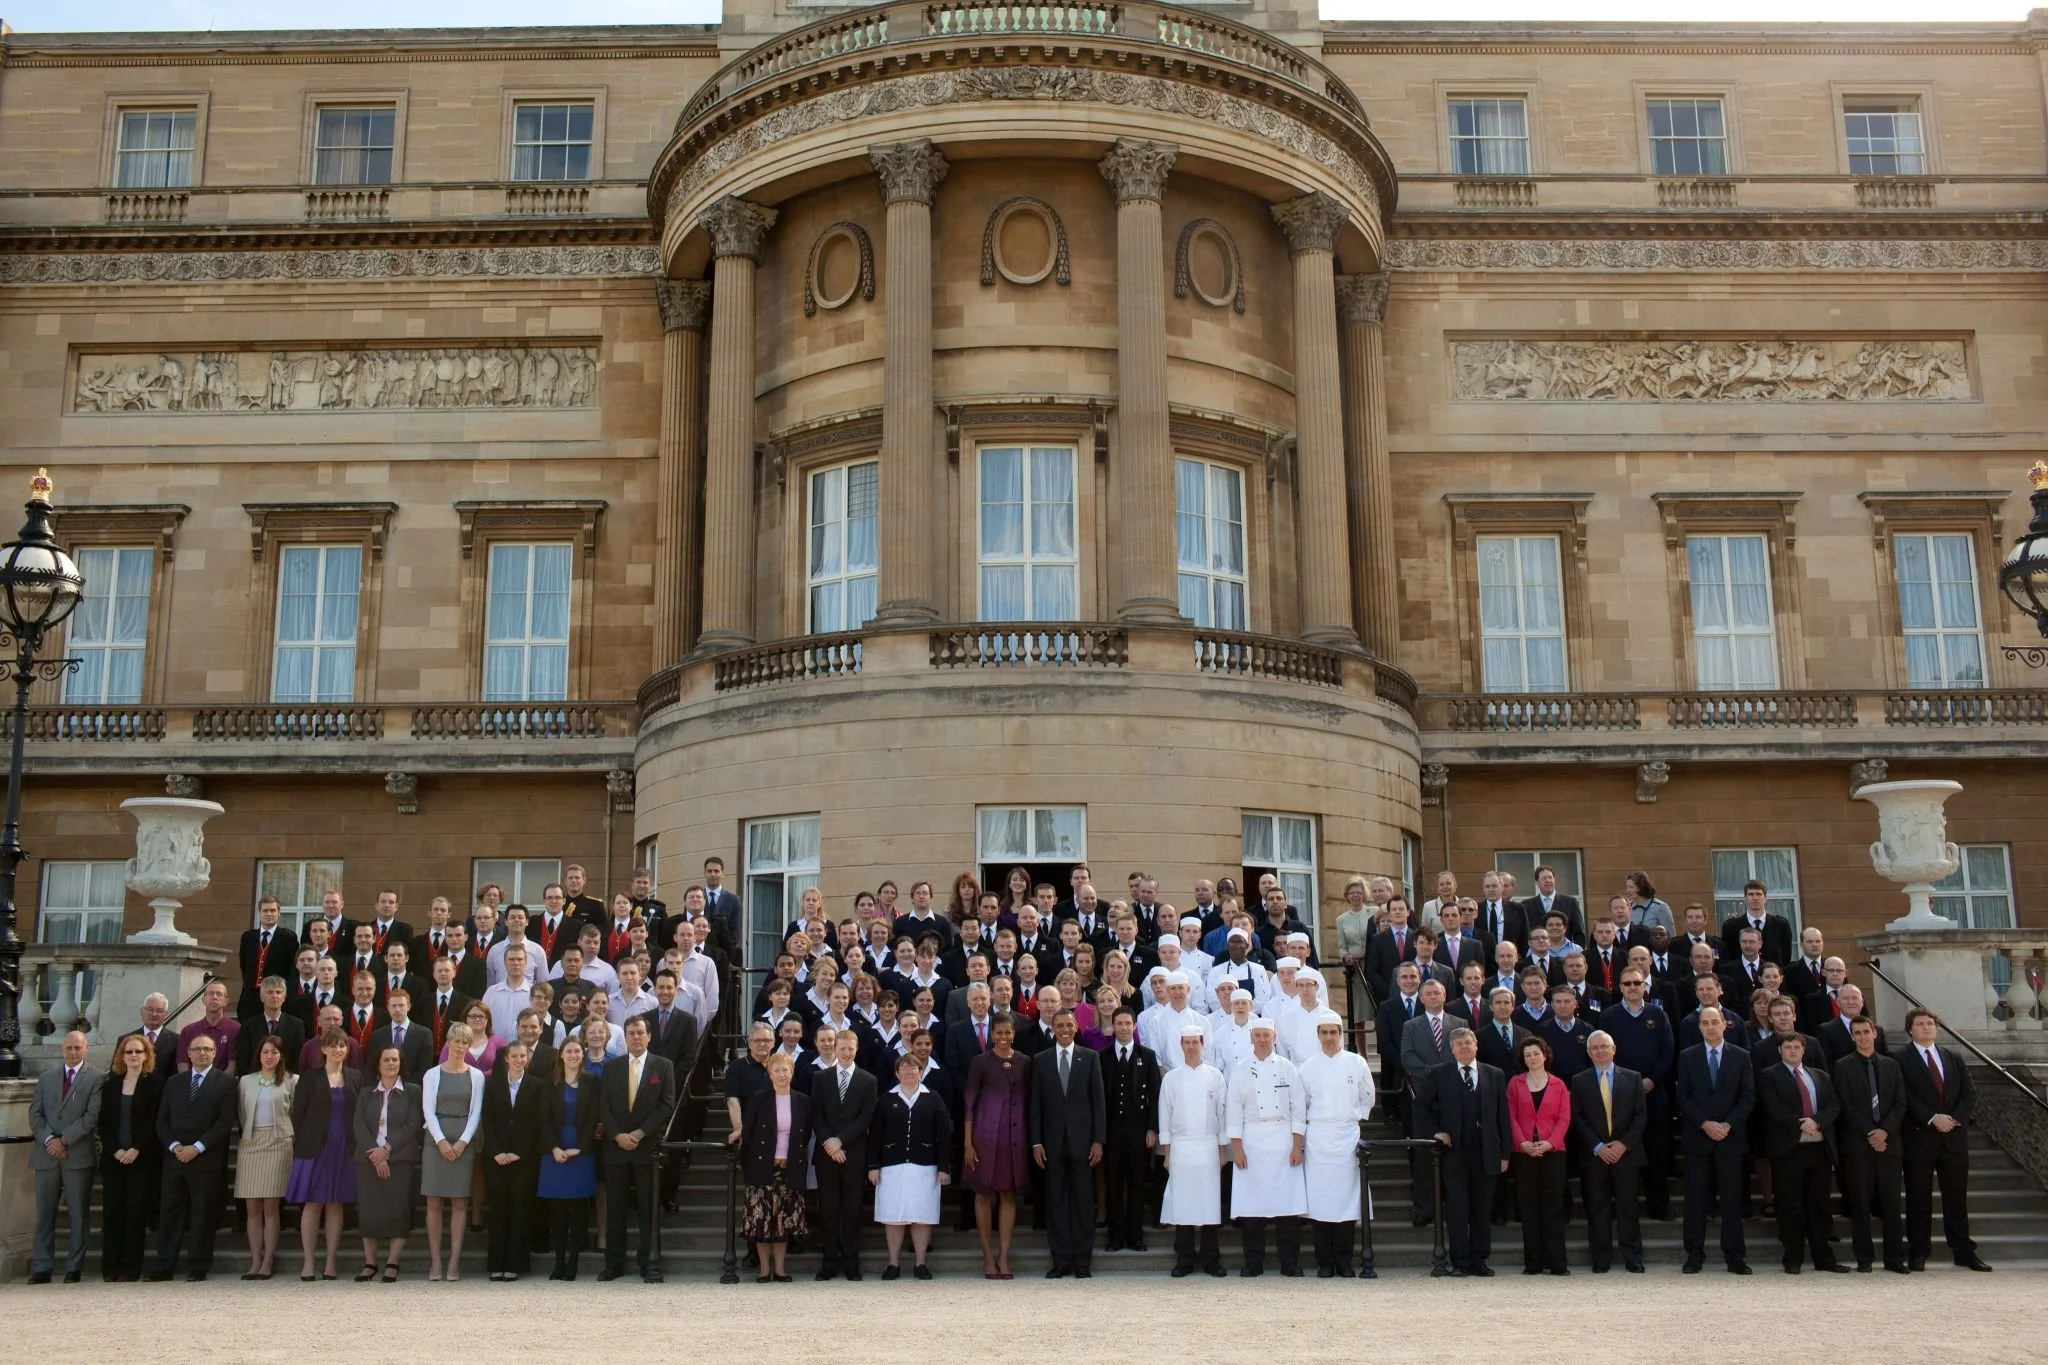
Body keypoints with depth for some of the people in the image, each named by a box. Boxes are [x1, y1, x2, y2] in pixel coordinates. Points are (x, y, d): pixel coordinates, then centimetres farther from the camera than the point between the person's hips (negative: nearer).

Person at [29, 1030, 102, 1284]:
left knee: (78, 1214, 0)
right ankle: (41, 1269, 9)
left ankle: (74, 1268, 4)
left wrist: (64, 1140, -12)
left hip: (79, 1155, -4)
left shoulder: (97, 1078, 3)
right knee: (44, 1214, 4)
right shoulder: (46, 1077, 16)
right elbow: (35, 1113, 9)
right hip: (46, 1155, 4)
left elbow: (92, 1116, -6)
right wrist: (48, 1140, -7)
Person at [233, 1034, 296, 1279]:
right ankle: (255, 1262, 4)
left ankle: (267, 1263, -3)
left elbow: (296, 1113, 4)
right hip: (250, 1144, 3)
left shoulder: (291, 1081, 4)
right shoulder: (246, 1081, 12)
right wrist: (248, 1134, 9)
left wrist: (291, 1137, -1)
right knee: (252, 1208, 1)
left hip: (278, 1143, -3)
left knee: (270, 1207, -5)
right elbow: (242, 1114, 16)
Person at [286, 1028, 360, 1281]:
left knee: (335, 1205, 5)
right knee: (312, 1203, -2)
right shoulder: (309, 1078, 2)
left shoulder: (355, 1078, 8)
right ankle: (308, 1262, 3)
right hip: (315, 1147, -2)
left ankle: (330, 1263, 9)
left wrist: (358, 1146, 1)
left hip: (344, 1149, 2)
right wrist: (300, 1145, -5)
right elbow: (297, 1114, 1)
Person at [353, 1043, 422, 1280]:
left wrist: (387, 1148, -12)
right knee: (368, 1211, 0)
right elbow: (359, 1126, 3)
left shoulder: (412, 1092, 6)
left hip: (401, 1160, -2)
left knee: (398, 1211, -6)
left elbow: (413, 1125, -3)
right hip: (369, 1160, 2)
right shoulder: (366, 1094, 13)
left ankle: (392, 1264, -1)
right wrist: (374, 1155, -11)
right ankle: (369, 1263, 8)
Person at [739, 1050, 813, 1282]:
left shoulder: (803, 1101, 4)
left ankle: (780, 1267, 11)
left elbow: (807, 1135, 9)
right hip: (763, 1167, -1)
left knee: (785, 1218, 2)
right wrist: (746, 1166, -3)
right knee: (761, 1217, -3)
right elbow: (747, 1134, 0)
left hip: (790, 1168, 1)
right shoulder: (758, 1100, -1)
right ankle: (764, 1268, 7)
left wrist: (802, 1162, 3)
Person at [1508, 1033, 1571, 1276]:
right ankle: (1533, 1262, 5)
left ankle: (1556, 1262, -1)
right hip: (1524, 1153, 0)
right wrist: (1522, 1143, -11)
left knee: (1553, 1206, -2)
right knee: (1529, 1207, 2)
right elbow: (1511, 1117, 3)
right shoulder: (1515, 1083, 9)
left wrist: (1550, 1142, -13)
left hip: (1553, 1151, 0)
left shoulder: (1559, 1085, 8)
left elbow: (1564, 1118, 2)